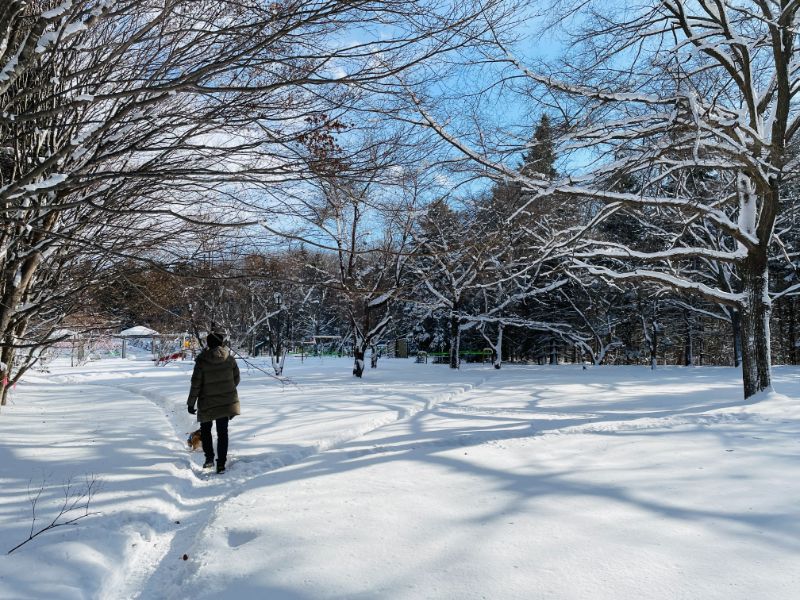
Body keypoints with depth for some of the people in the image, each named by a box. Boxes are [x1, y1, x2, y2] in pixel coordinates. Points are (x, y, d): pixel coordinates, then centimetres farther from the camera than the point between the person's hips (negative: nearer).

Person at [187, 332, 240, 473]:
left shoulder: (201, 361, -12)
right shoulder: (229, 359, -6)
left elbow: (196, 384, -10)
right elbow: (236, 379, 3)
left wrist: (191, 403, -1)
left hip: (207, 403, -2)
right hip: (227, 402, 2)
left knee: (205, 430, 21)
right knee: (222, 432, 8)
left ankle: (209, 458, 17)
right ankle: (221, 464, 7)